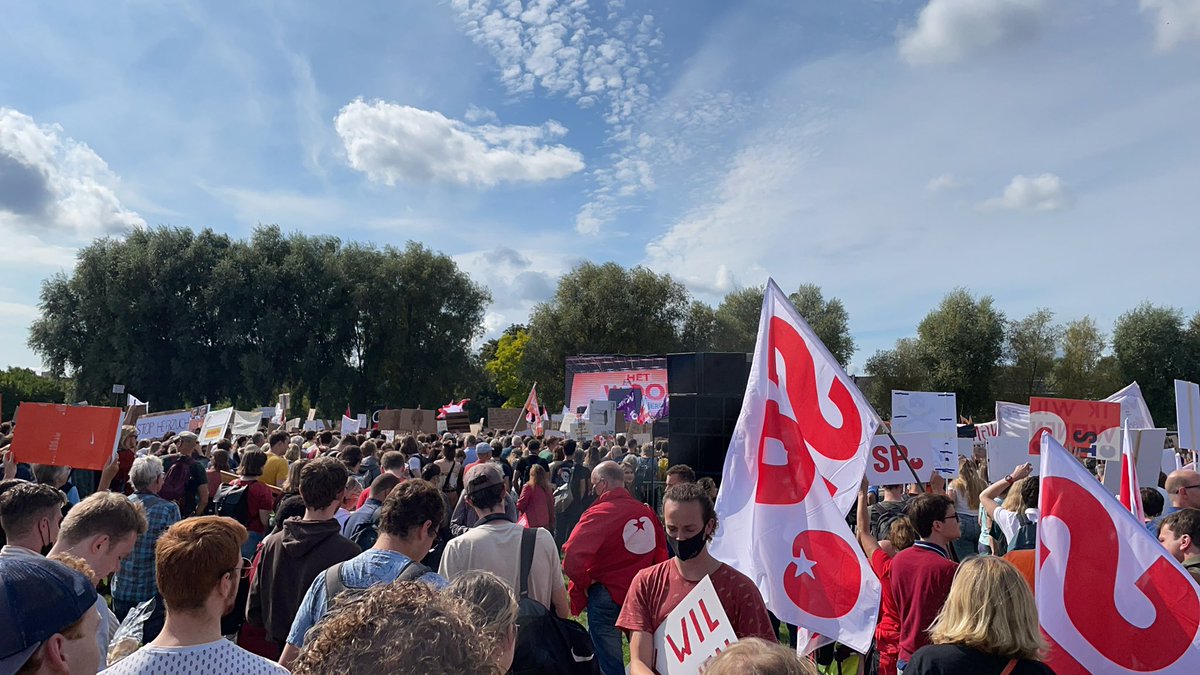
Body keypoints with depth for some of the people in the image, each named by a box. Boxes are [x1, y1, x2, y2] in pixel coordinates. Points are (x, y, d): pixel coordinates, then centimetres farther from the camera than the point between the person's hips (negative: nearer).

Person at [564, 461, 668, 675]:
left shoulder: (599, 513, -18)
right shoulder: (646, 512, -2)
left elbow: (572, 557, -28)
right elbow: (661, 552, 6)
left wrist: (585, 582, -12)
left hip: (606, 595, -5)